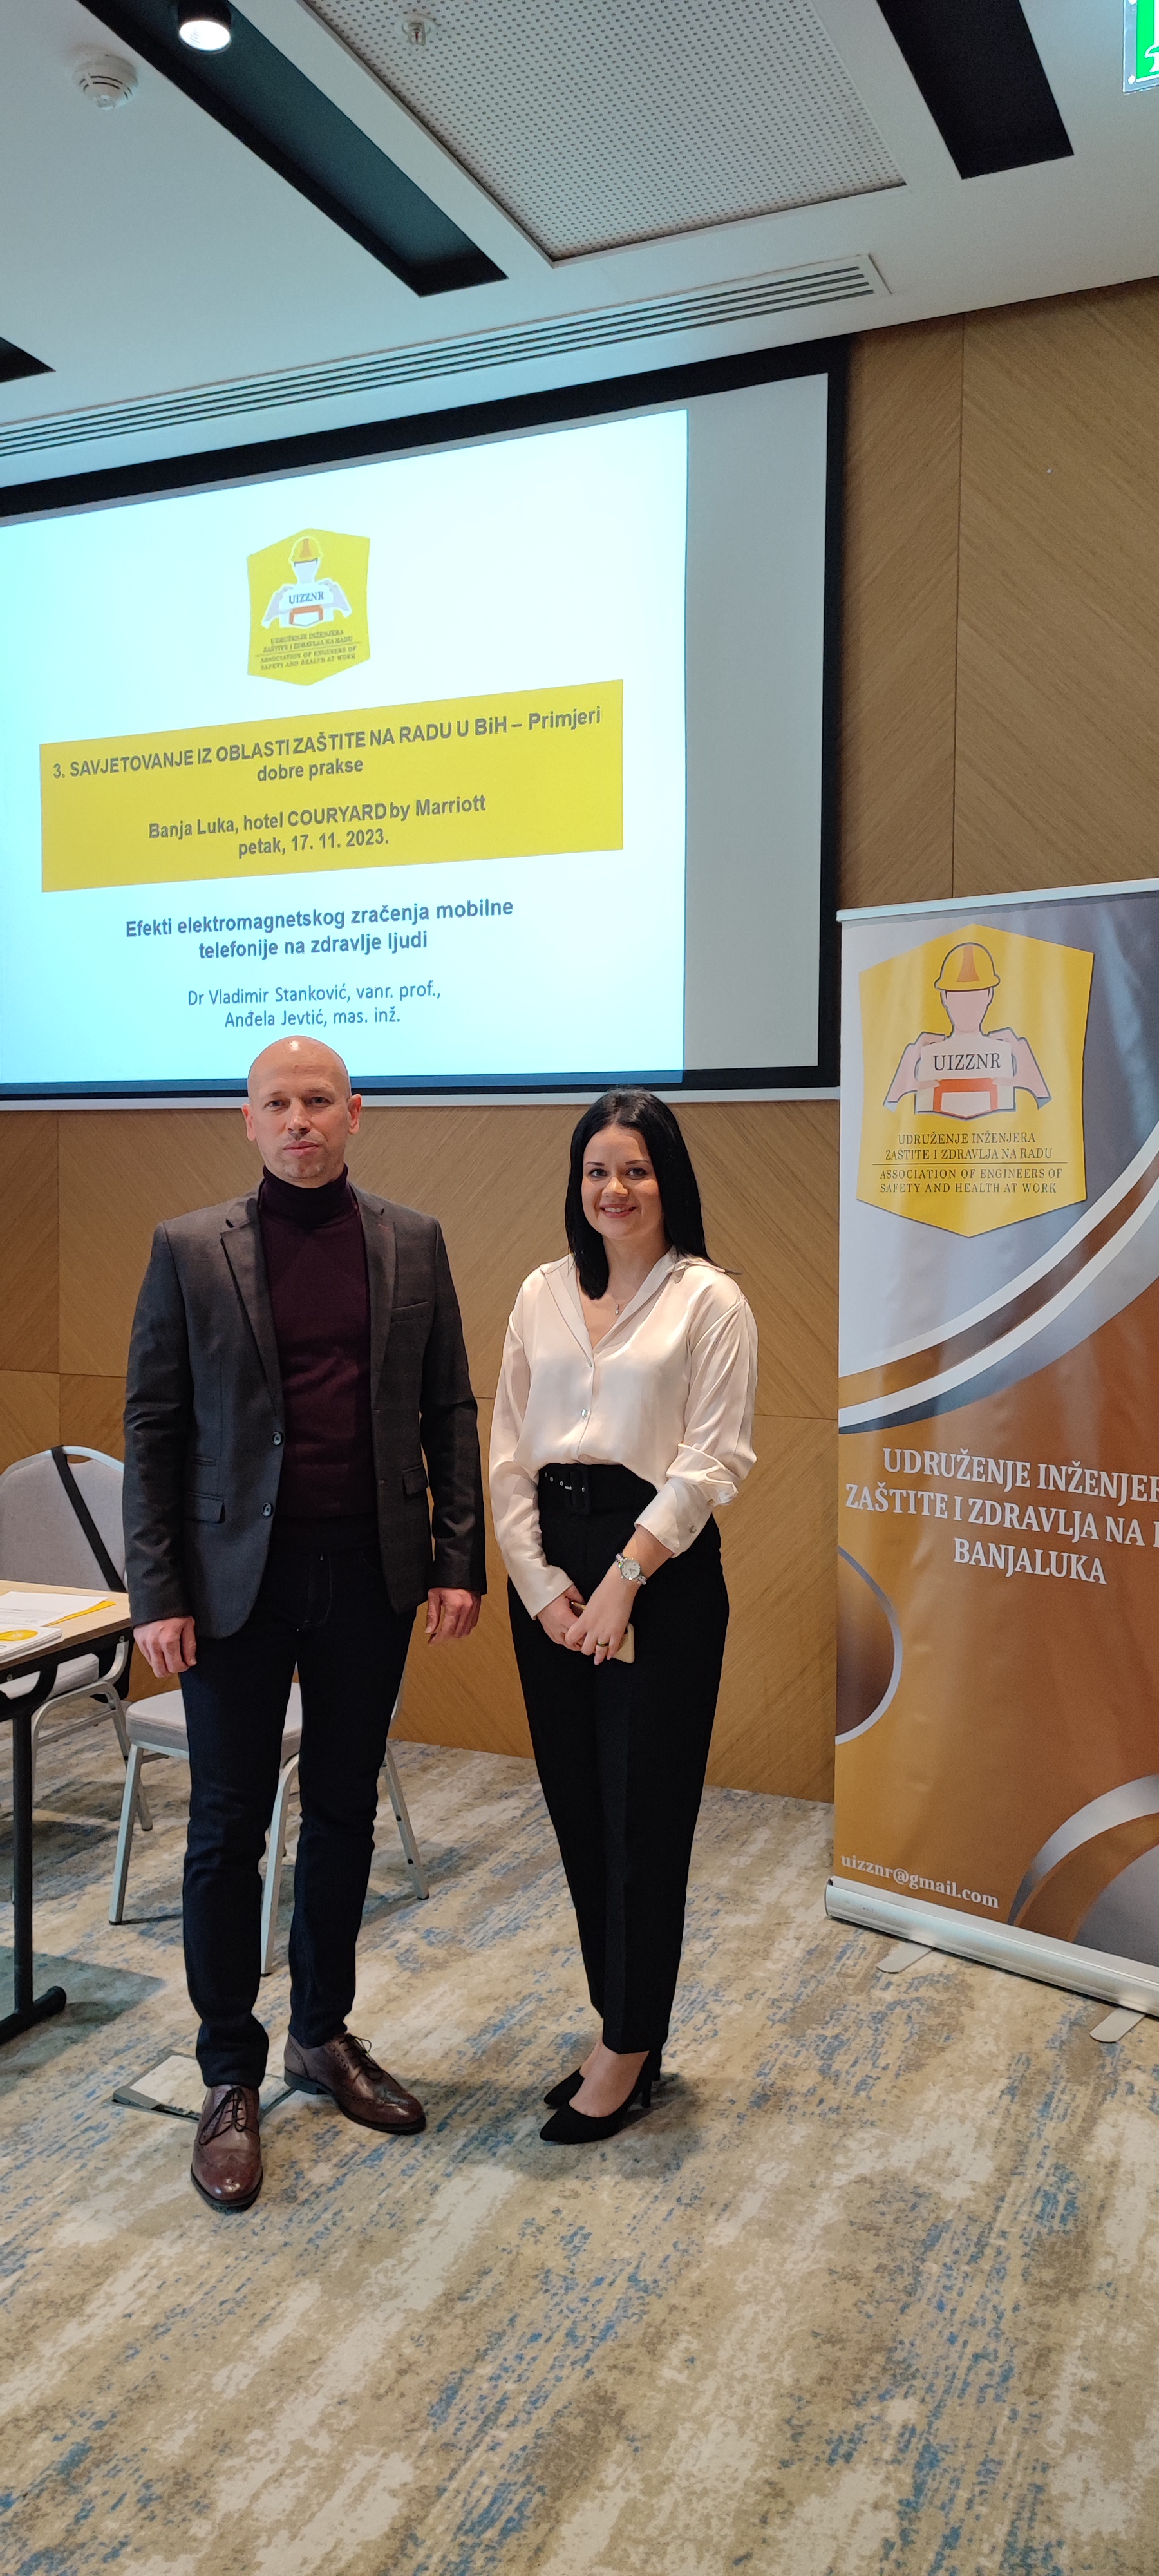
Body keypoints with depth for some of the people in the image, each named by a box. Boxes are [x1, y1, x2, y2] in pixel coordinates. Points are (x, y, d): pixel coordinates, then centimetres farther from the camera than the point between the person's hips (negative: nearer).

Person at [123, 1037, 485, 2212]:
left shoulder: (412, 1243, 4)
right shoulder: (190, 1248, -3)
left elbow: (449, 1410, 6)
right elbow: (152, 1426, -3)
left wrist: (458, 1563, 0)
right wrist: (155, 1592, -8)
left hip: (369, 1576, 3)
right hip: (237, 1576, -2)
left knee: (344, 1815, 15)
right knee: (228, 1828, 7)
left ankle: (323, 2036, 34)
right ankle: (230, 2080, 23)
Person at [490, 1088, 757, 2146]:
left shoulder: (710, 1300, -4)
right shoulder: (542, 1294, 10)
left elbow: (712, 1459, -9)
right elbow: (509, 1449, 8)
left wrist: (624, 1576, -16)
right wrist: (539, 1580, -3)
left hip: (661, 1568, -5)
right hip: (547, 1565, 5)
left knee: (644, 1814, 1)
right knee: (576, 1808, 11)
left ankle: (627, 2055, 16)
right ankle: (622, 2029, 26)